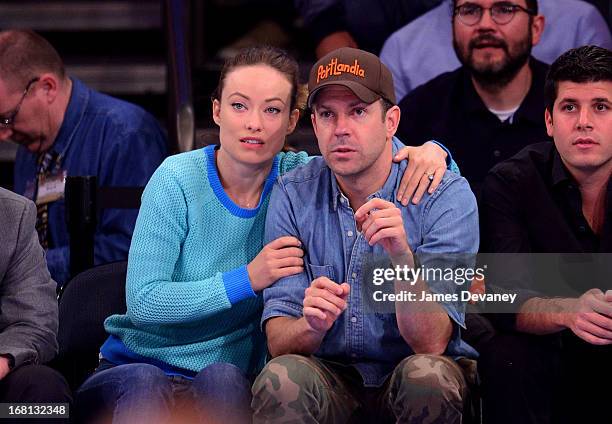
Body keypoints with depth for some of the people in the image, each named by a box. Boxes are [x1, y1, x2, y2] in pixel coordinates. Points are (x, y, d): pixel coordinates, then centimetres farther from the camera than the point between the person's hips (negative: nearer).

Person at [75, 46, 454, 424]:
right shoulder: (178, 180, -10)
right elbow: (143, 302, -15)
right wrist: (248, 279, -22)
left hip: (231, 373, 2)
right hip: (136, 366, -2)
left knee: (222, 379, -34)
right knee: (144, 383, -37)